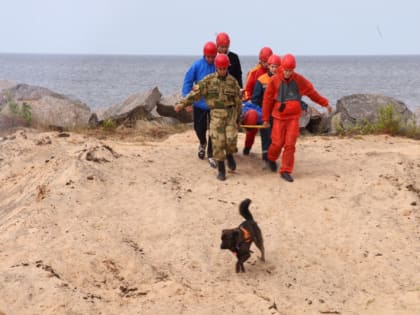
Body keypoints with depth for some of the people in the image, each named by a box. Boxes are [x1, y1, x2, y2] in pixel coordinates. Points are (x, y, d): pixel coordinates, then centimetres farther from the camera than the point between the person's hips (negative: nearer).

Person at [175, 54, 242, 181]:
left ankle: (229, 154, 24)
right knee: (218, 142, -6)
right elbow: (195, 92, -2)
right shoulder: (208, 80, 1)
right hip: (216, 114, 0)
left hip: (230, 113, 1)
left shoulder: (232, 81, 3)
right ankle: (221, 169, 6)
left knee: (231, 139, -11)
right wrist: (182, 103, -11)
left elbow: (238, 100, 9)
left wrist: (238, 118, 10)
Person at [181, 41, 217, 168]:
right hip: (199, 103, 1)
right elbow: (188, 81, -5)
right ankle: (202, 143, 46)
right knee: (199, 127, 14)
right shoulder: (197, 65, -9)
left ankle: (211, 155, 12)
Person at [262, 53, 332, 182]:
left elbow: (312, 92, 11)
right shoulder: (274, 80, -6)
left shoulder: (299, 80, -1)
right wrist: (266, 118, 3)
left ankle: (286, 171, 4)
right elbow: (267, 100, 1)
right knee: (278, 142, 0)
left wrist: (325, 103, 13)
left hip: (293, 118, 1)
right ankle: (271, 158, 32)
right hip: (279, 117, -1)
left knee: (290, 144, -4)